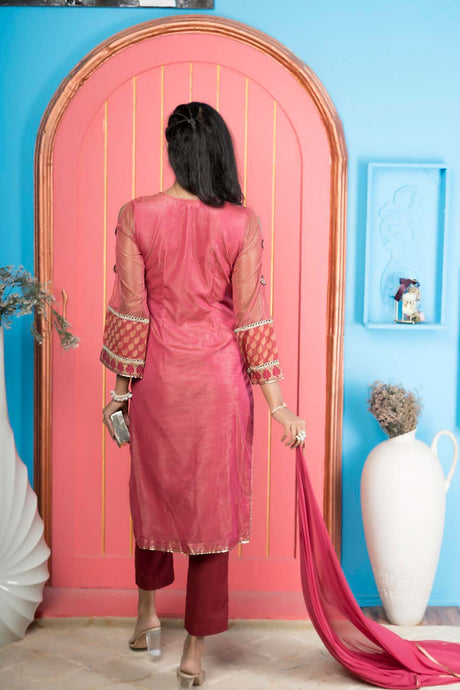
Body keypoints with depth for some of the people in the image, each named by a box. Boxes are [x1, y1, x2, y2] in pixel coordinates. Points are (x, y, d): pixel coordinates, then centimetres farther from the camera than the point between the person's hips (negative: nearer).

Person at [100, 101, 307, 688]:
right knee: (212, 503, 10)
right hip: (219, 378, -1)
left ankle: (147, 616, 40)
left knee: (155, 491, 23)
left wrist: (121, 386, 6)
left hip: (157, 375, 1)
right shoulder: (243, 223, -8)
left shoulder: (135, 216, -7)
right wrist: (279, 407, -2)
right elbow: (253, 318, -8)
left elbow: (129, 311, -6)